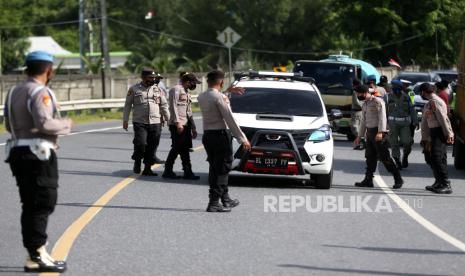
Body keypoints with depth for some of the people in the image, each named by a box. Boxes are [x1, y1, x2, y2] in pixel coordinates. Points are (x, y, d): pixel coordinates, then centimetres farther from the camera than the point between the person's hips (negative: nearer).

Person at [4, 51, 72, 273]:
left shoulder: (14, 92, 14)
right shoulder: (40, 92, -14)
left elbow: (10, 125, 16)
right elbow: (45, 123, -23)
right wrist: (65, 124, -7)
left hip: (18, 152, 9)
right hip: (38, 153, -9)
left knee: (30, 205, 12)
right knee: (43, 203, -4)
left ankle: (35, 254, 15)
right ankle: (37, 254, -6)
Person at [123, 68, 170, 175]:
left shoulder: (157, 89, 11)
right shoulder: (134, 89, 3)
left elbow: (164, 105, 14)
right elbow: (127, 105, 6)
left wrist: (169, 119, 9)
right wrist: (125, 120, 3)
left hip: (155, 123, 3)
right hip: (140, 122, -3)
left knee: (152, 146, 2)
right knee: (140, 144, -15)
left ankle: (147, 168, 11)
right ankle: (137, 162, 9)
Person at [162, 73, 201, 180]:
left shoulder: (187, 93, 23)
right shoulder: (176, 90, -6)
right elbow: (173, 107, -15)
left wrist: (193, 128, 23)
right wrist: (177, 122, -21)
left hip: (186, 125, 9)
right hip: (177, 125, -9)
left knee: (185, 149, 7)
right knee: (177, 148, -8)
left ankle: (188, 172, 7)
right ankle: (168, 171, 0)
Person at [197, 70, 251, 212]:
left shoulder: (202, 97, 6)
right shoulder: (220, 97, -16)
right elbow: (230, 120, -18)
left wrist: (228, 91, 37)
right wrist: (242, 139, -14)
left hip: (207, 135, 8)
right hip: (221, 135, -8)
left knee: (215, 169, 15)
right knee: (221, 169, -2)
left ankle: (226, 199, 26)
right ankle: (214, 203, -6)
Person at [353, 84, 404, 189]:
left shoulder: (377, 102, -9)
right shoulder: (365, 105, 18)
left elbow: (382, 117, -17)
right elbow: (363, 121, 25)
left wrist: (380, 132, -27)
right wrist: (359, 136, 25)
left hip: (378, 133, -8)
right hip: (369, 132, 8)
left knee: (384, 157, -10)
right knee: (370, 157, 8)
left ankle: (398, 179, -7)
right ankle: (368, 180, 12)